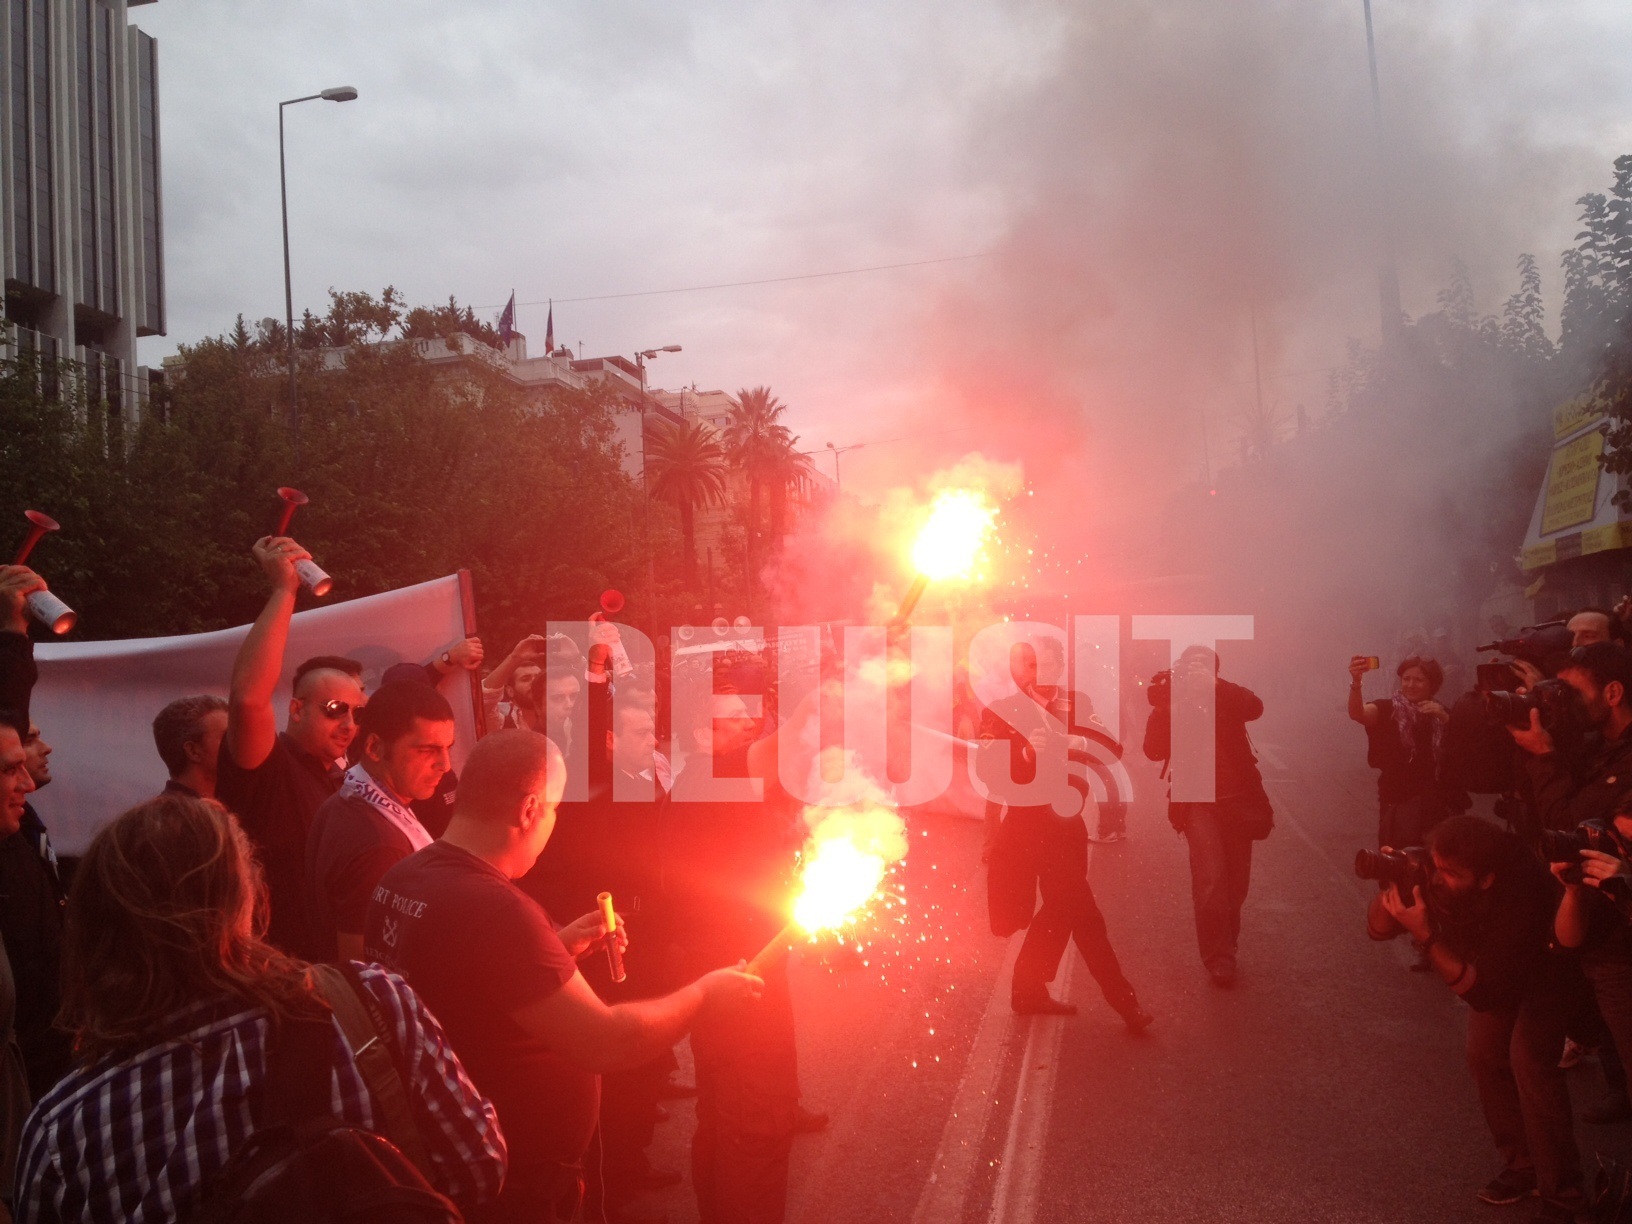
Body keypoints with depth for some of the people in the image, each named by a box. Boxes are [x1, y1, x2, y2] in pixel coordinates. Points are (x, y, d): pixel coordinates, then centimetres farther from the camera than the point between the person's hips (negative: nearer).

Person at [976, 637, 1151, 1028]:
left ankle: (1029, 989, 27)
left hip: (1062, 822, 5)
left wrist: (1079, 743, -19)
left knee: (1060, 908, 11)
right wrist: (1026, 752, -29)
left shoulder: (1077, 704, 9)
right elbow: (986, 768, -14)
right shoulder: (1002, 711, -4)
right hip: (1020, 823, -5)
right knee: (1082, 913, -5)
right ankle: (1122, 999, 3)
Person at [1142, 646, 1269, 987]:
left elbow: (1255, 707, -17)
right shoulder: (1174, 705, 4)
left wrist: (1214, 684, -26)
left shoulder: (1228, 699, 7)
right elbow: (1154, 750, -10)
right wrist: (1160, 706, -22)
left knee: (1236, 883, 9)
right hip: (1198, 803, -2)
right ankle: (1219, 960, -7)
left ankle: (1225, 950, 28)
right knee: (1210, 881, -16)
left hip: (1239, 800, 2)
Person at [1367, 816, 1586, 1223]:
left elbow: (1483, 992, -41)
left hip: (1551, 963, -6)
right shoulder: (1432, 872, -29)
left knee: (1528, 1056, -21)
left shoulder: (1521, 895, -44)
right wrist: (1392, 889, -40)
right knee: (1485, 1056, -1)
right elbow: (1379, 927, -20)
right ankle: (1522, 1165, 19)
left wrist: (1425, 937, -50)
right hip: (1496, 962, 6)